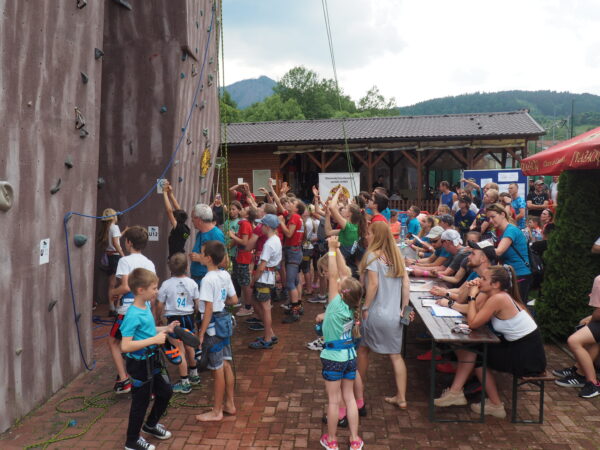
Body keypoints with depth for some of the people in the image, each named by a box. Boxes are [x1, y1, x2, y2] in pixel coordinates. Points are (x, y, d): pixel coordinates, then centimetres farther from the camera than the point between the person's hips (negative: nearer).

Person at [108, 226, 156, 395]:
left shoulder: (125, 260, -10)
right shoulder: (150, 263, 9)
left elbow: (126, 287, -20)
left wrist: (113, 292, 0)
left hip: (128, 310, -6)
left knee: (113, 341, 16)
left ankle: (123, 379, 8)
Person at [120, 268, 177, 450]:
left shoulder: (147, 307, 0)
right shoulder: (133, 315, -27)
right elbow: (125, 346, -31)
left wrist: (165, 329, 4)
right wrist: (154, 340, -30)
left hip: (151, 361, 9)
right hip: (140, 364, -9)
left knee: (165, 392, 22)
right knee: (141, 401, 9)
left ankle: (151, 425, 46)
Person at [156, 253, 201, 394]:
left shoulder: (166, 284, -12)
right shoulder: (192, 283, -4)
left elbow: (160, 305, -7)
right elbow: (197, 303, 2)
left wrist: (157, 318, 10)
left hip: (174, 319, -4)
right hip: (189, 317, 4)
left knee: (180, 352, 3)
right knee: (189, 347, 23)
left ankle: (185, 383, 9)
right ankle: (194, 375, 39)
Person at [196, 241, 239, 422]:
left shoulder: (208, 280, -20)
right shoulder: (225, 275, 2)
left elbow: (208, 310, -20)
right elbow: (234, 300, 8)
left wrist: (201, 334, -16)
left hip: (213, 325, -8)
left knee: (217, 369, 3)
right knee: (226, 365, 17)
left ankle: (216, 412, 16)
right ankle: (229, 404, 29)